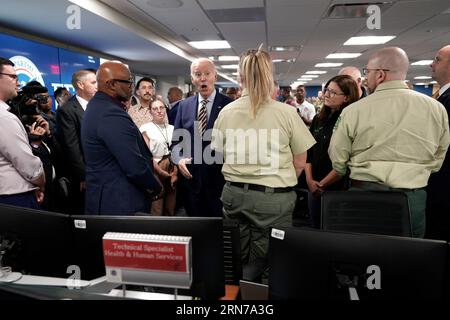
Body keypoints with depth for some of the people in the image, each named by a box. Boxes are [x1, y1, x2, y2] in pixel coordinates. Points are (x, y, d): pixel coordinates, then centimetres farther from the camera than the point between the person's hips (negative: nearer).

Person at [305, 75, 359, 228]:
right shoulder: (318, 119, 8)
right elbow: (308, 152, 10)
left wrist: (322, 184, -12)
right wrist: (310, 180, -1)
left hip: (338, 187, -6)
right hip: (314, 188, 6)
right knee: (315, 230, 17)